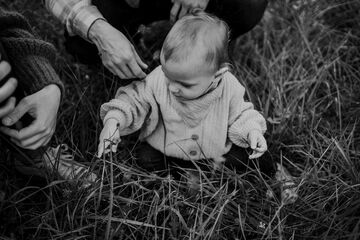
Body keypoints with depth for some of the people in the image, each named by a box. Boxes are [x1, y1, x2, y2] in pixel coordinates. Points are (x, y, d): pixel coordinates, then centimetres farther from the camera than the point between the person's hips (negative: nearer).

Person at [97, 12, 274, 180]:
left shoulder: (230, 88, -23)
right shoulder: (158, 80, -25)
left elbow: (239, 114, -5)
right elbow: (134, 99, -13)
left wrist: (252, 130, -22)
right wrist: (114, 120, -28)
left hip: (217, 150, -1)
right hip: (165, 149, 2)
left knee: (242, 156, -21)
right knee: (145, 159, -22)